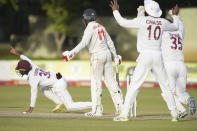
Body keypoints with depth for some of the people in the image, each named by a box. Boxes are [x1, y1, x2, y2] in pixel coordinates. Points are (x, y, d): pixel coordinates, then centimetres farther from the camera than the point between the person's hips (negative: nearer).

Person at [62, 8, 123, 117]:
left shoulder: (90, 28, -7)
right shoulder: (101, 27, 16)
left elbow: (84, 43, -20)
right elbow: (110, 42, 21)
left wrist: (71, 53, -25)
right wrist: (115, 56, 30)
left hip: (97, 55, -8)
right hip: (107, 54, 8)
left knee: (96, 83, -4)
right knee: (111, 81, 8)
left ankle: (97, 110, -6)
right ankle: (120, 106, 4)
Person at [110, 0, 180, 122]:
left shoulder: (142, 20, -5)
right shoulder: (163, 22, 6)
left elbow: (123, 22, -4)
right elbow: (175, 27, 25)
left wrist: (115, 11, 11)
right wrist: (175, 15, 44)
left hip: (145, 56, -3)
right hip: (158, 56, 3)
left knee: (134, 85, -4)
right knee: (166, 85, 10)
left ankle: (125, 114, -9)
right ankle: (174, 114, 9)